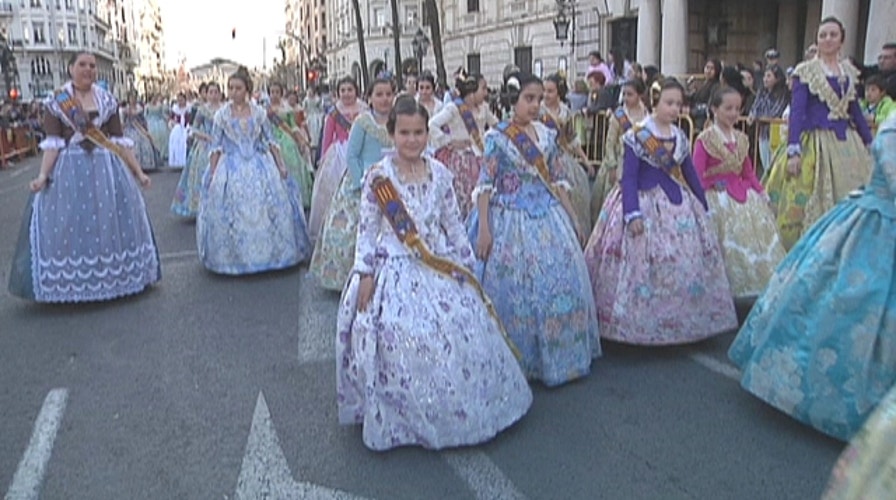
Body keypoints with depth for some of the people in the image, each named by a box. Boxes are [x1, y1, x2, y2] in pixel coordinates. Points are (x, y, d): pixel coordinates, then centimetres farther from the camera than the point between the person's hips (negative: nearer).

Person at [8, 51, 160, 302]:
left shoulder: (107, 100, 6)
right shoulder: (56, 102, 1)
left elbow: (120, 140, 5)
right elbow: (53, 142, -5)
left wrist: (137, 171, 1)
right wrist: (43, 174, -16)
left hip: (107, 167, 2)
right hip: (70, 169, -1)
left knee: (111, 222, 5)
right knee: (68, 225, -1)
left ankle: (112, 276, 20)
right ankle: (71, 282, 11)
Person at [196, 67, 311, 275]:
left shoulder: (259, 112, 3)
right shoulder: (222, 115, 1)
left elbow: (270, 140, 7)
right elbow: (216, 147, 2)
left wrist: (281, 165, 1)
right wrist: (211, 174, -4)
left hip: (259, 166, 1)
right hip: (231, 169, -1)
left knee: (267, 210, 2)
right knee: (233, 213, -1)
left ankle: (269, 253, 17)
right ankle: (234, 257, 12)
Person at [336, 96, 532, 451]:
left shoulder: (439, 173, 3)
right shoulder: (378, 177, -6)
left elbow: (453, 224, 9)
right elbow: (367, 229, -4)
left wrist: (465, 263, 8)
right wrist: (364, 274, -8)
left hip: (440, 269, 4)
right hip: (395, 272, -3)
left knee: (458, 336, 6)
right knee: (399, 344, -5)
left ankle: (457, 412, 28)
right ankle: (401, 420, 17)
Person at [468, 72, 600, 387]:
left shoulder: (547, 135, 8)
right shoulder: (497, 137, -7)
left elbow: (558, 181, 13)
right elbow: (484, 185, -9)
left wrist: (573, 220, 13)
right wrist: (483, 229, -15)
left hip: (548, 218, 5)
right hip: (510, 220, -5)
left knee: (559, 284, 7)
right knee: (512, 288, 2)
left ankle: (556, 356, 25)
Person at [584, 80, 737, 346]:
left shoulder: (680, 137, 9)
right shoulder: (637, 136, -9)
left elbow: (690, 174, 16)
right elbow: (628, 177, -13)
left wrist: (703, 208, 18)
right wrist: (632, 213, -22)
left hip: (679, 206, 7)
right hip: (646, 204, -6)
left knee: (687, 266, 9)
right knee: (643, 267, -5)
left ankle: (683, 324, 24)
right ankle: (642, 327, 8)